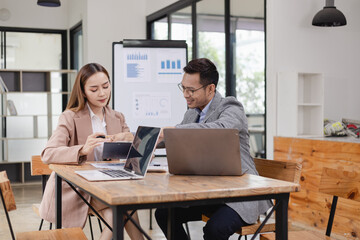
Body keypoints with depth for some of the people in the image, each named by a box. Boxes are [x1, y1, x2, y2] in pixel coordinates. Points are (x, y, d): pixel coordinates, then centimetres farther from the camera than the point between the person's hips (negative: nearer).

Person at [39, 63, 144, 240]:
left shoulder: (117, 118, 12)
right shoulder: (70, 117, -4)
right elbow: (47, 155, -19)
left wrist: (129, 141, -17)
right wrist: (82, 150, -37)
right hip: (72, 190, -4)